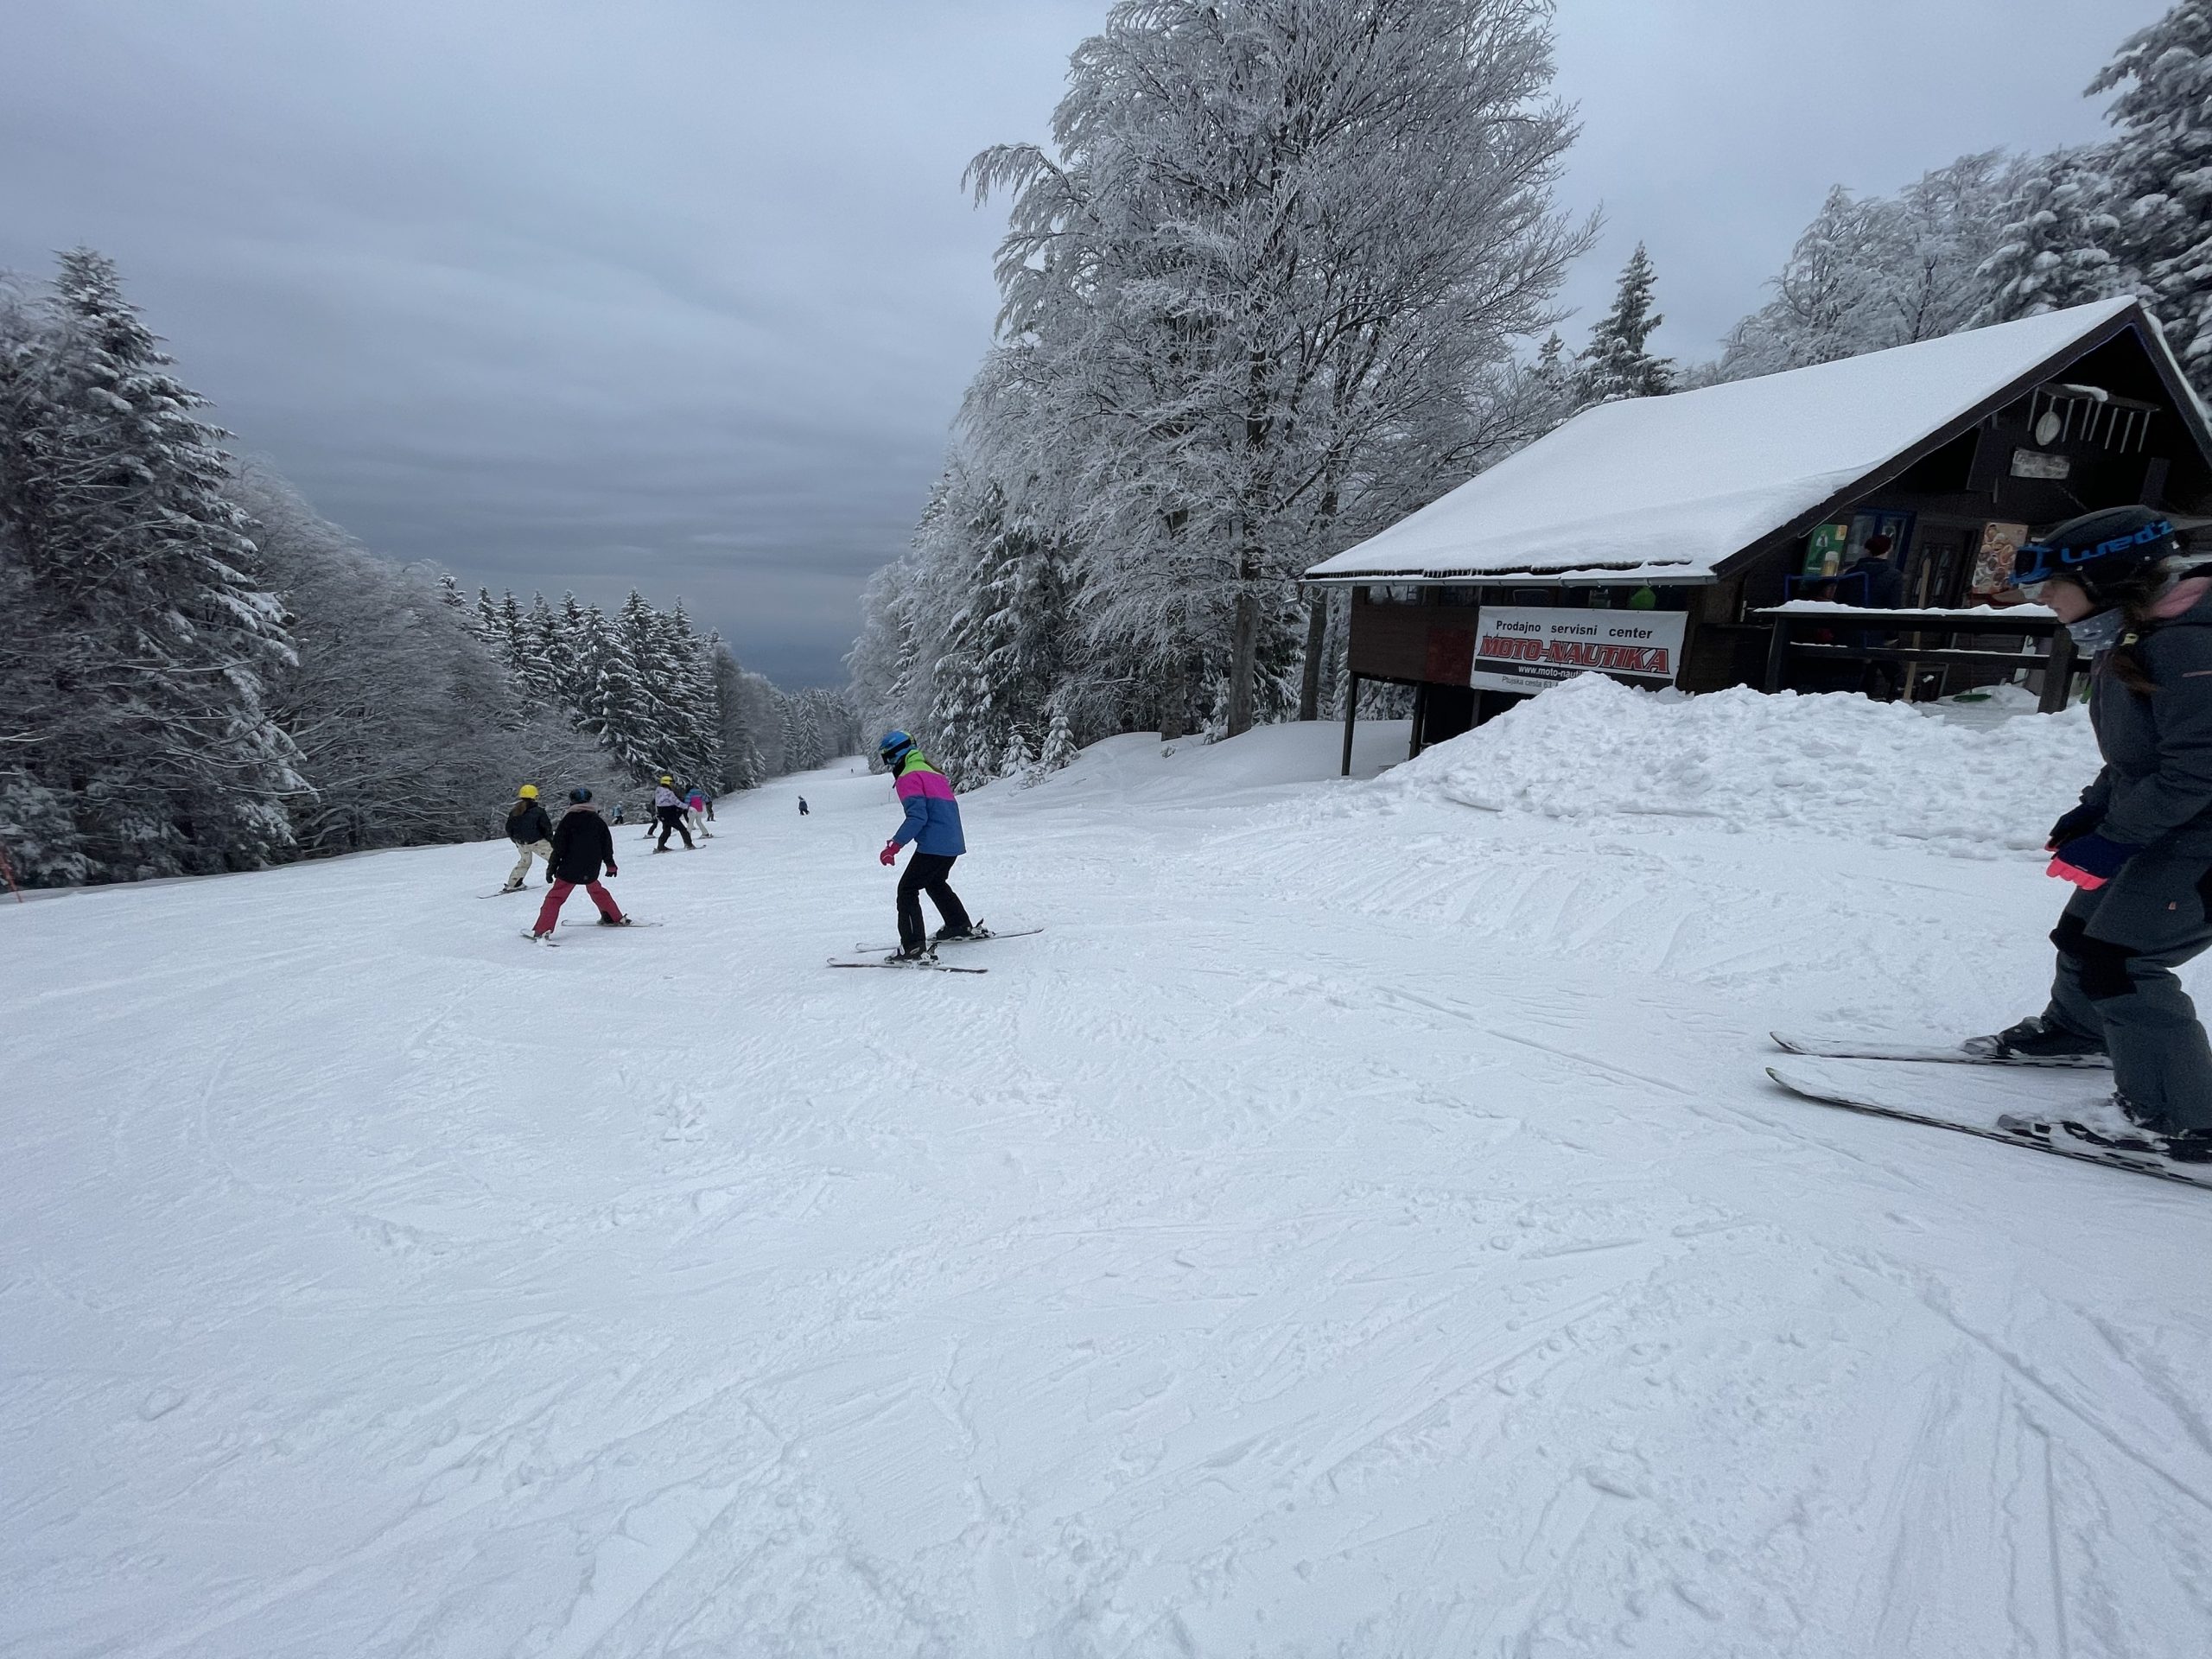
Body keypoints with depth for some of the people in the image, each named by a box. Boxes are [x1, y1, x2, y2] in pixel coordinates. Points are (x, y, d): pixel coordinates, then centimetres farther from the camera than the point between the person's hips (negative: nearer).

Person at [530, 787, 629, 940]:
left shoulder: (568, 820, -5)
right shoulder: (598, 820, 6)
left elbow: (559, 846, -7)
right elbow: (607, 845, 12)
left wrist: (553, 866, -1)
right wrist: (610, 864, 22)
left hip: (570, 869, -4)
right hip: (591, 870, 4)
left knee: (555, 896, -2)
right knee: (596, 890, 26)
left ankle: (542, 930, -12)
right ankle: (616, 918, 29)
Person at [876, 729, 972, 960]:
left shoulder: (908, 778, -8)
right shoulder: (932, 772, 20)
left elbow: (917, 816, -20)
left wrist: (895, 845, -20)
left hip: (933, 846, -9)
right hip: (953, 843, 9)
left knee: (907, 890, -4)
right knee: (935, 883, 30)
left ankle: (914, 947, -11)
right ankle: (960, 926, 39)